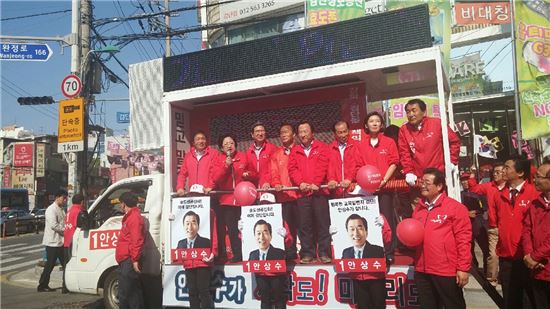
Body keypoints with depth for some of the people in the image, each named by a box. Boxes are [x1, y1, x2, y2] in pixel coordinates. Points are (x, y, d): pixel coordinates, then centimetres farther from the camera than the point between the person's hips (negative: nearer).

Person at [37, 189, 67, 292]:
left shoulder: (60, 209, 14)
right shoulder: (51, 209, -14)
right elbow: (54, 225, -23)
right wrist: (65, 230, -16)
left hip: (60, 241, 9)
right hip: (52, 242, -9)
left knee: (65, 263, 12)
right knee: (50, 264, -1)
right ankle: (42, 286, 10)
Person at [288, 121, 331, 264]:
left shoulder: (321, 147, 9)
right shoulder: (295, 151, 16)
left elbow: (322, 166, -3)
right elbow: (292, 169, 6)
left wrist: (316, 183, -14)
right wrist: (300, 182, -10)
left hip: (319, 190, -2)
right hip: (302, 192, 2)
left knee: (322, 222, -1)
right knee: (305, 224, 3)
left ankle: (324, 253, 6)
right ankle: (307, 253, 10)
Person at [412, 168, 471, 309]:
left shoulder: (455, 207, -7)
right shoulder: (418, 208, 11)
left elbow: (463, 239, -10)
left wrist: (463, 268, -13)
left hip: (447, 271, -5)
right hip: (421, 271, 6)